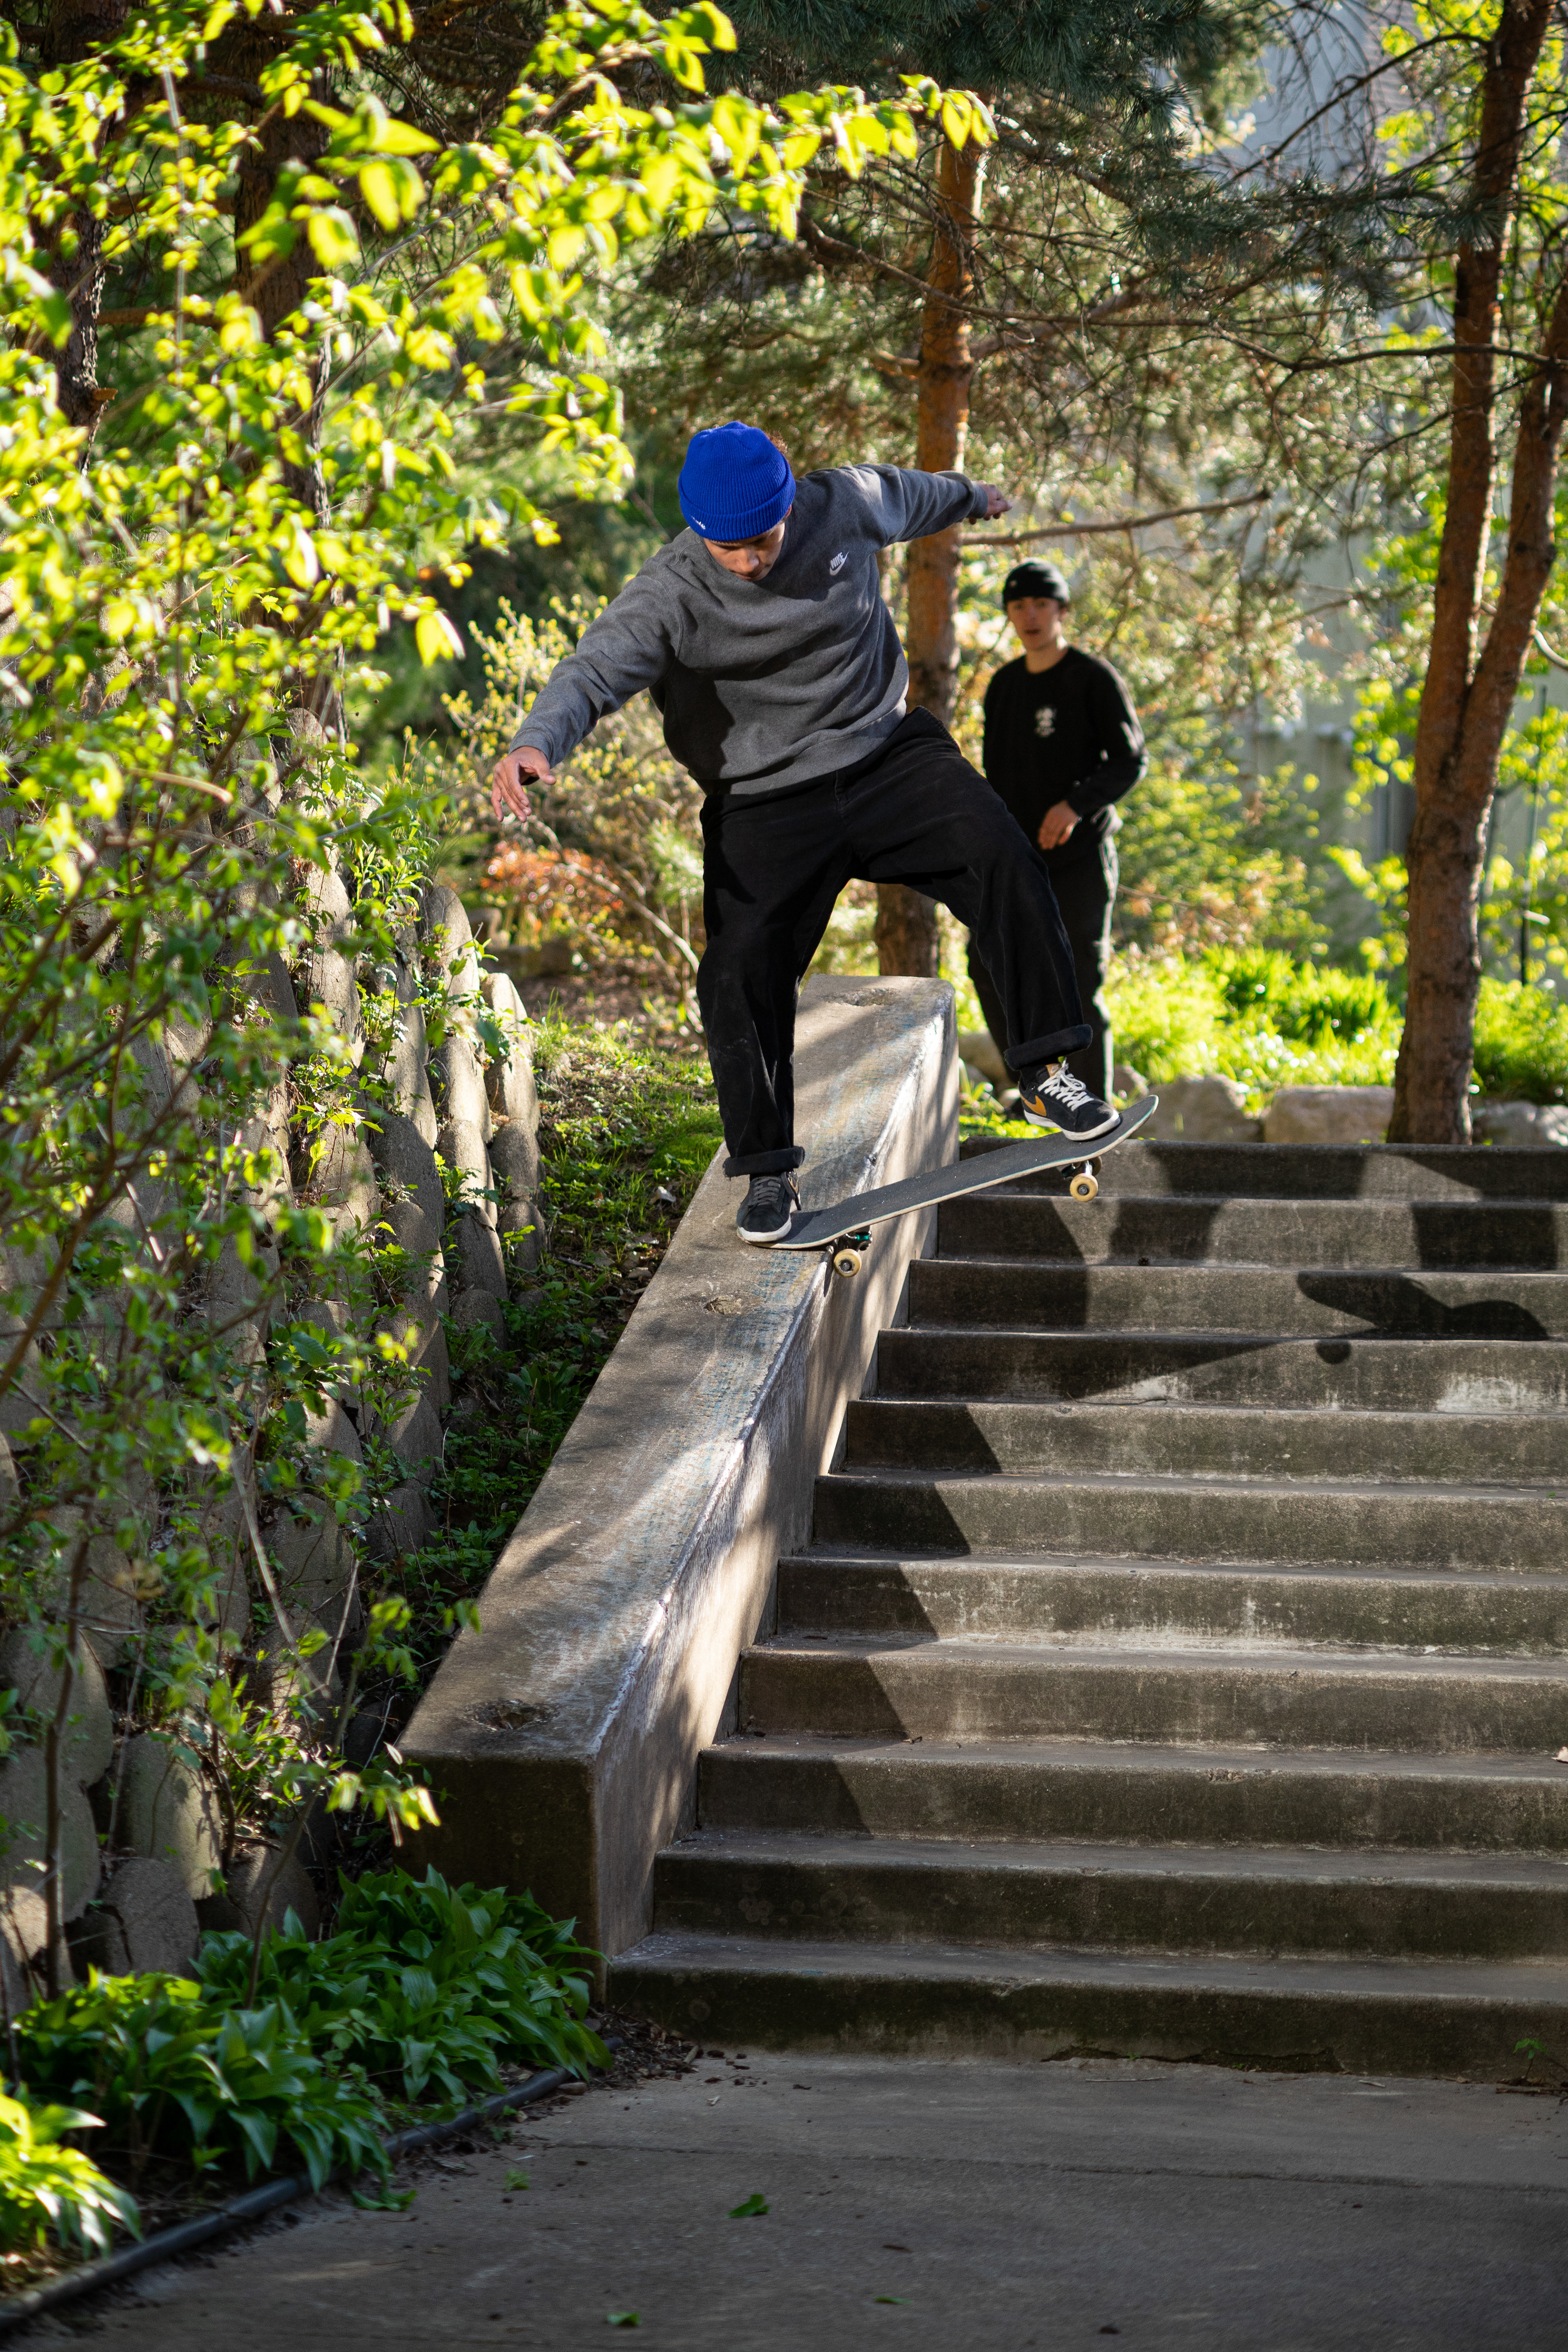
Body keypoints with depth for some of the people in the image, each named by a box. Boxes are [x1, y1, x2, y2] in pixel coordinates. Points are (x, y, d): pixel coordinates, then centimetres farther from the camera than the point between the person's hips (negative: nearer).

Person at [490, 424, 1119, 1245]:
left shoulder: (846, 506, -7)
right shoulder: (670, 594, -17)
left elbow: (908, 496, 17)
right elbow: (594, 670, -30)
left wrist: (971, 496, 39)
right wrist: (536, 743, -51)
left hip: (888, 753, 2)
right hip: (766, 802, -2)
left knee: (1002, 859, -21)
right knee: (741, 971, -11)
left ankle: (1046, 1071, -12)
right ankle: (768, 1172, 7)